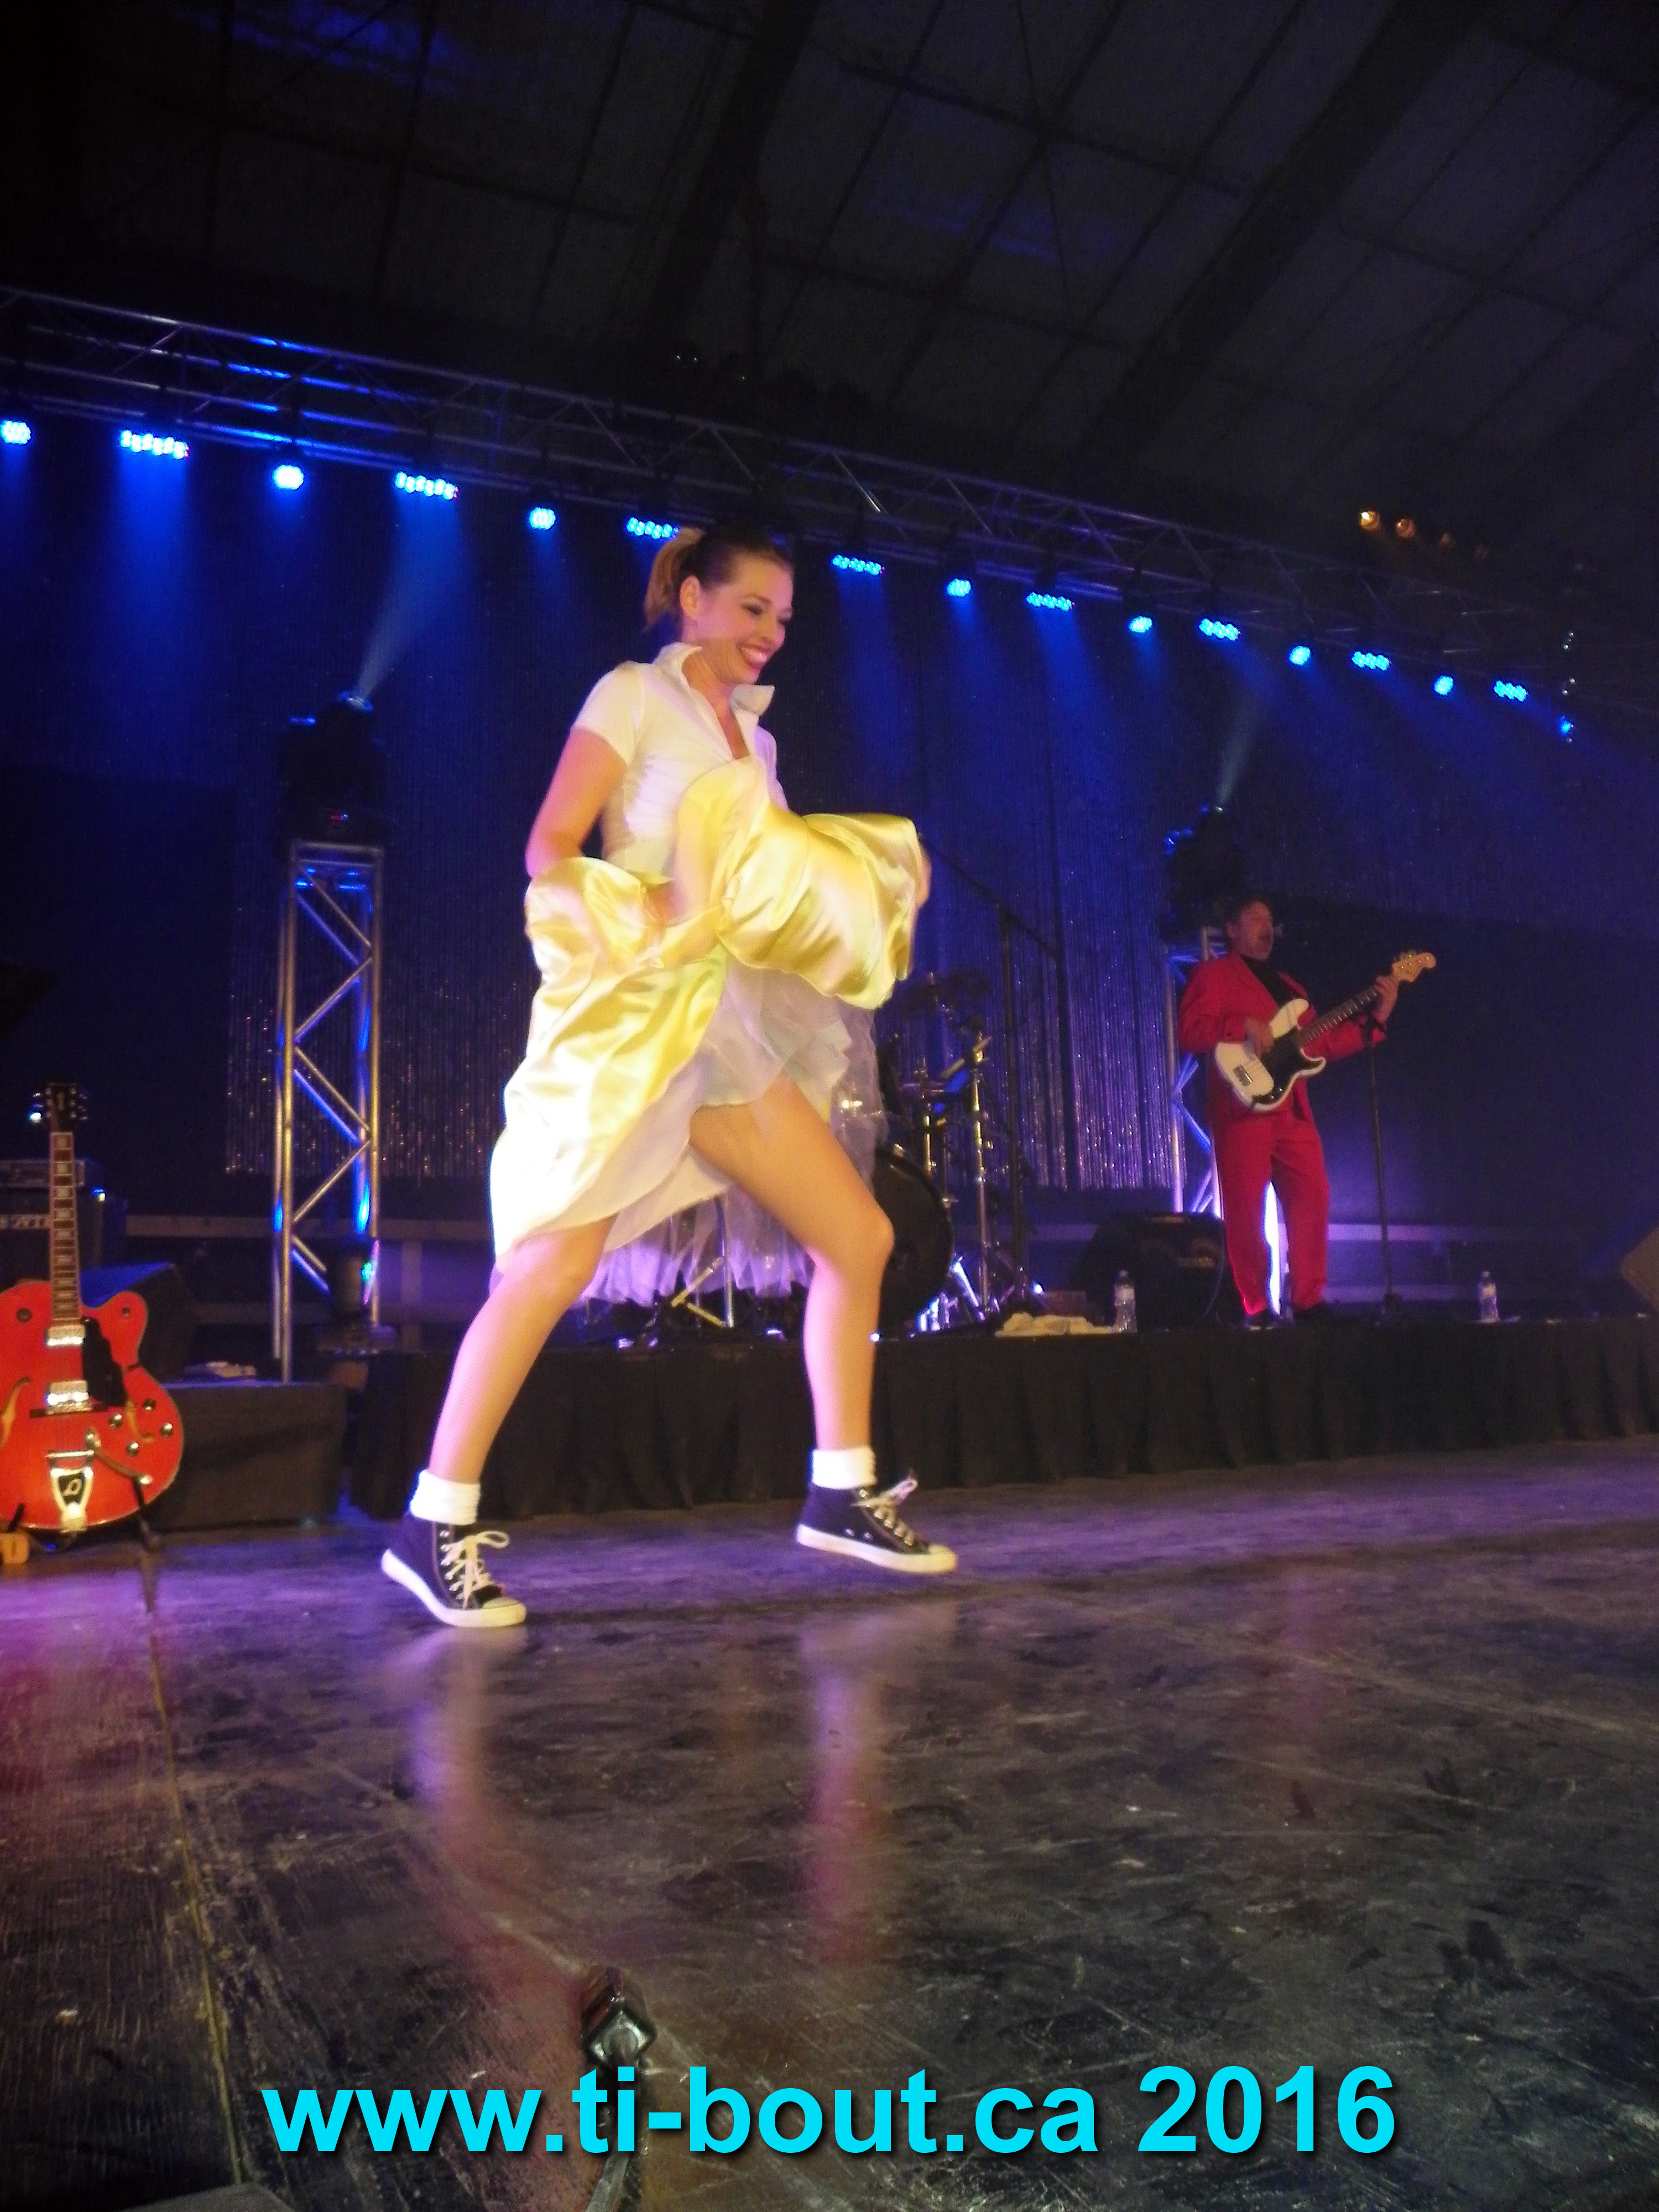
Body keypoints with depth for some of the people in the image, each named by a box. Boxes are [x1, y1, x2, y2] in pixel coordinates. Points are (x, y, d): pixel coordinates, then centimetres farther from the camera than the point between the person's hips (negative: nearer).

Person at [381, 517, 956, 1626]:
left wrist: (855, 887, 4)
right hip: (633, 1014, -7)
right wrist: (649, 912, -21)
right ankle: (435, 1525, -3)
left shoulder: (753, 736, 23)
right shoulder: (634, 695, 4)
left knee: (861, 1237, 3)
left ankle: (842, 1494, 14)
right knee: (555, 1265, -15)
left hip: (729, 1021, 7)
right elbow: (549, 848, -6)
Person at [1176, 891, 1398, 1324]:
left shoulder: (1286, 983, 25)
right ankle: (1255, 1308, 1)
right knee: (1246, 1209, -6)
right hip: (1243, 1108, -6)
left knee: (1313, 1197, 0)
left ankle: (1308, 1300, 8)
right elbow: (1189, 1032, -10)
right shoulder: (1213, 974, 5)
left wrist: (1376, 1017, 11)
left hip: (1293, 1110, 6)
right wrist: (1244, 1026, -19)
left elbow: (1325, 1043, 19)